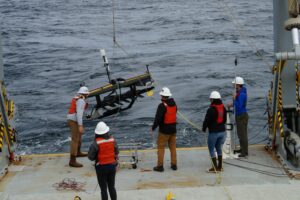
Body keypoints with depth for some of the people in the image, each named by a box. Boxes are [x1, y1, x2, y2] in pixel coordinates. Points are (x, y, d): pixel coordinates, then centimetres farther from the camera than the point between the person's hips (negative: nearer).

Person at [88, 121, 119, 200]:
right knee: (112, 187, 18)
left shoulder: (95, 143, -19)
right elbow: (116, 152, 5)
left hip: (101, 167, -4)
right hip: (112, 166, 4)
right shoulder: (112, 140, -7)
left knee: (103, 189, 6)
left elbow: (90, 157, -13)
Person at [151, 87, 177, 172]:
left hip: (164, 130, -6)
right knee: (173, 147, 15)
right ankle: (174, 165, 20)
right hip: (173, 129, 6)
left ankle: (160, 166, 4)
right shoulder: (174, 104, 3)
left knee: (161, 148, 3)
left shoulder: (162, 105, -19)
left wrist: (153, 128, -10)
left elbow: (158, 118, -21)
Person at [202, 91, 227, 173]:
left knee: (211, 149, 3)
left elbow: (207, 120, -13)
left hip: (213, 132, -7)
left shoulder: (211, 109, -17)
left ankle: (215, 167, 1)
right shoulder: (223, 108, 5)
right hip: (222, 131, 7)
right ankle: (220, 167, 19)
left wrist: (204, 128, 4)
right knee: (219, 148, 17)